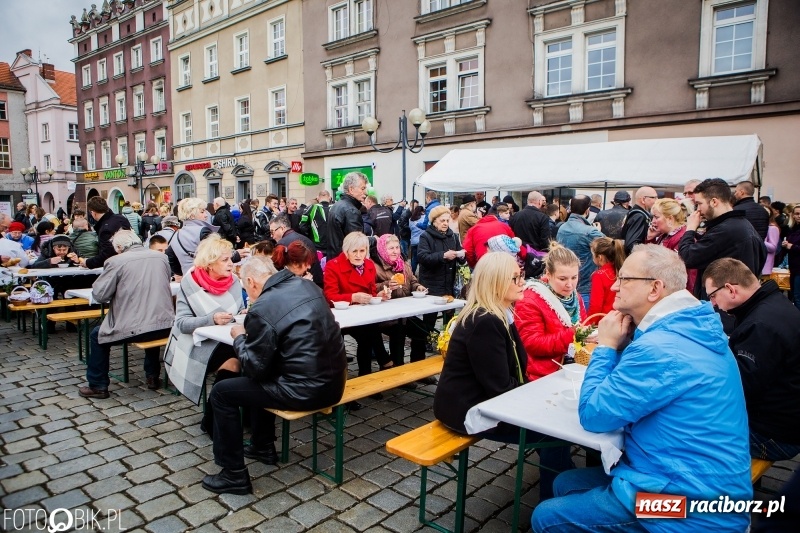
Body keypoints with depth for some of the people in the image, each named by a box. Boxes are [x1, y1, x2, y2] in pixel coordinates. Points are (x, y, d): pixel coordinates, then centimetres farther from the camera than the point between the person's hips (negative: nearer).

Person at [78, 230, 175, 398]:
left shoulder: (116, 261, -7)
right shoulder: (162, 257, 7)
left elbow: (99, 295, -5)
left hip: (134, 329, -5)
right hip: (165, 327, 5)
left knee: (96, 336, 22)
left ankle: (98, 386, 26)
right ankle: (153, 376, 40)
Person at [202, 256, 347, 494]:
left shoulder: (262, 309, -17)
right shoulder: (307, 286, 6)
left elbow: (254, 367, -10)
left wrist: (239, 338, 7)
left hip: (306, 391, -8)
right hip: (334, 381, 8)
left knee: (221, 392, 8)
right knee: (260, 376, 31)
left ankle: (234, 475, 16)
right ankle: (263, 447, 44)